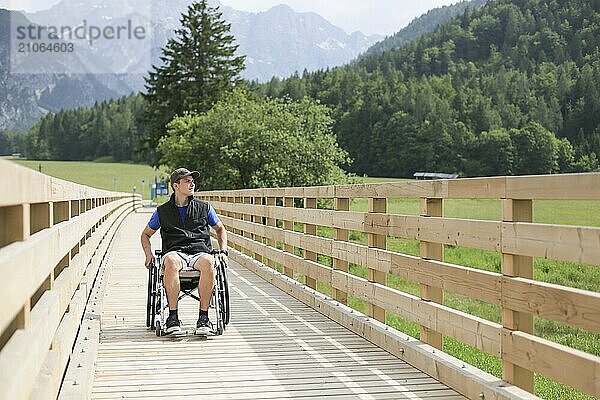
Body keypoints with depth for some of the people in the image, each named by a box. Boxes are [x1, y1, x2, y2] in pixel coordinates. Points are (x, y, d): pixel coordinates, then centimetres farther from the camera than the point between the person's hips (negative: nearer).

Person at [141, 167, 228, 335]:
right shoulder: (162, 211, 16)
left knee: (208, 262, -38)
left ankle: (204, 317, -33)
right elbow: (146, 234, 27)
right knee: (171, 261, -40)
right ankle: (173, 318, -36)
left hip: (200, 251, 1)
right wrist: (148, 254, 8)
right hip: (175, 252, 0)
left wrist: (223, 251, 13)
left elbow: (220, 229, 30)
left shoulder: (204, 208, 18)